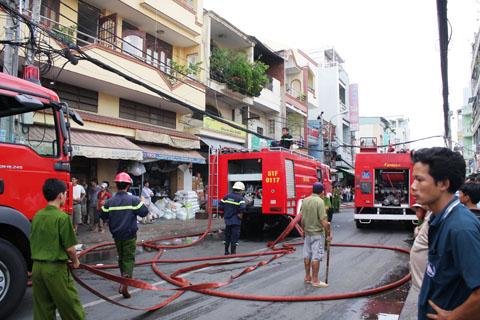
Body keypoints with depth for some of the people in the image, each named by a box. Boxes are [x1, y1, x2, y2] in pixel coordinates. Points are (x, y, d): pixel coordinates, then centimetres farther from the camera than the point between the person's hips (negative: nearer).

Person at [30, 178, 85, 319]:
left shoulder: (37, 216, 4)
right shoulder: (62, 217, -16)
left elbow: (33, 243, 13)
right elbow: (70, 247, -14)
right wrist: (75, 262, 4)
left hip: (37, 267, 7)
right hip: (56, 268, -7)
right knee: (70, 306, 6)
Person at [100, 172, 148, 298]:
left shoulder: (110, 202, -4)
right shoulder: (133, 200, -14)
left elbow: (103, 216, 5)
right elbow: (144, 212, -12)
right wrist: (143, 202, 5)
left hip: (117, 236, 4)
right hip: (129, 236, -4)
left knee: (121, 257, 22)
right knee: (129, 259, 1)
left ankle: (125, 278, 35)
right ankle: (124, 283, -16)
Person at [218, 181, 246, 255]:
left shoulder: (227, 196, 5)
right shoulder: (240, 198, -11)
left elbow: (220, 206, 4)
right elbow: (243, 207, -28)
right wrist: (240, 214, -13)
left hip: (227, 220, 5)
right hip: (236, 221, -5)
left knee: (227, 236, 16)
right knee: (234, 237, 4)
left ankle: (226, 251, 23)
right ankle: (233, 252, 8)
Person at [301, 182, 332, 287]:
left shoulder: (305, 200, 3)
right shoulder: (320, 202, -17)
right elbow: (323, 221, -20)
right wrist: (330, 232, -9)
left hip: (307, 233, 7)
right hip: (317, 233, -7)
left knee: (307, 255, 14)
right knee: (316, 256, 0)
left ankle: (307, 277, 25)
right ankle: (315, 280, 6)